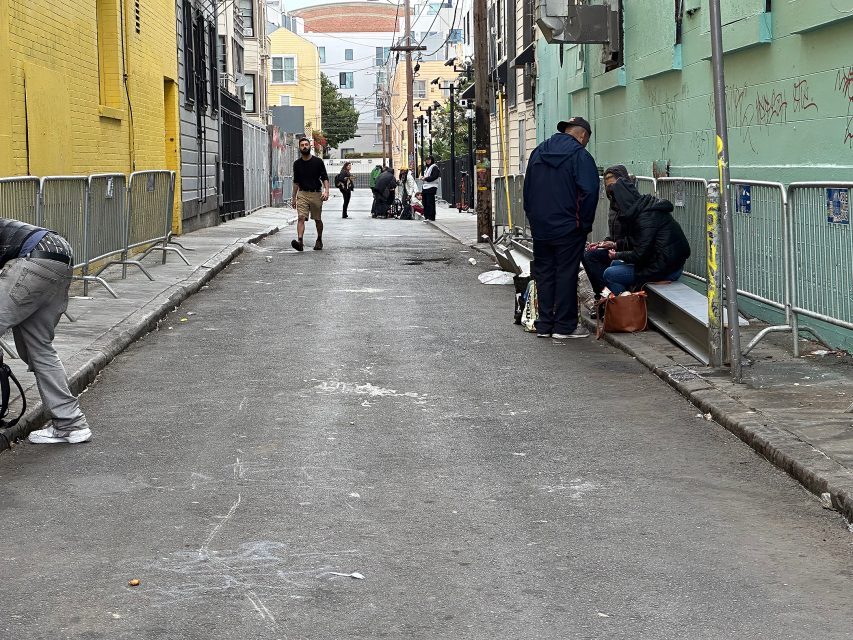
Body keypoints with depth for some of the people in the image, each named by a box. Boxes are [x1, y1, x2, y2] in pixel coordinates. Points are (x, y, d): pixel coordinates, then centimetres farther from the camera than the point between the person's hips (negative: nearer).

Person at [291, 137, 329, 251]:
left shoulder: (318, 162, 0)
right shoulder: (297, 163, 8)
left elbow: (325, 178, -1)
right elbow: (296, 182, 15)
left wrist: (326, 191, -17)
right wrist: (294, 198, 12)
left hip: (316, 194, -1)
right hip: (302, 194, 1)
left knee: (317, 219, 10)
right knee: (301, 218, -16)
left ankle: (319, 240, 29)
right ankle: (299, 241, -29)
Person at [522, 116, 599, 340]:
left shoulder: (538, 152, 10)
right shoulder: (580, 155, -10)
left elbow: (527, 189, 16)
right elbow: (588, 193, -17)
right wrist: (584, 224, -6)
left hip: (540, 227, 6)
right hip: (568, 228, -6)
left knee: (543, 274, 11)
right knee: (566, 275, 1)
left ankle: (544, 325, 14)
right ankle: (564, 326, 3)